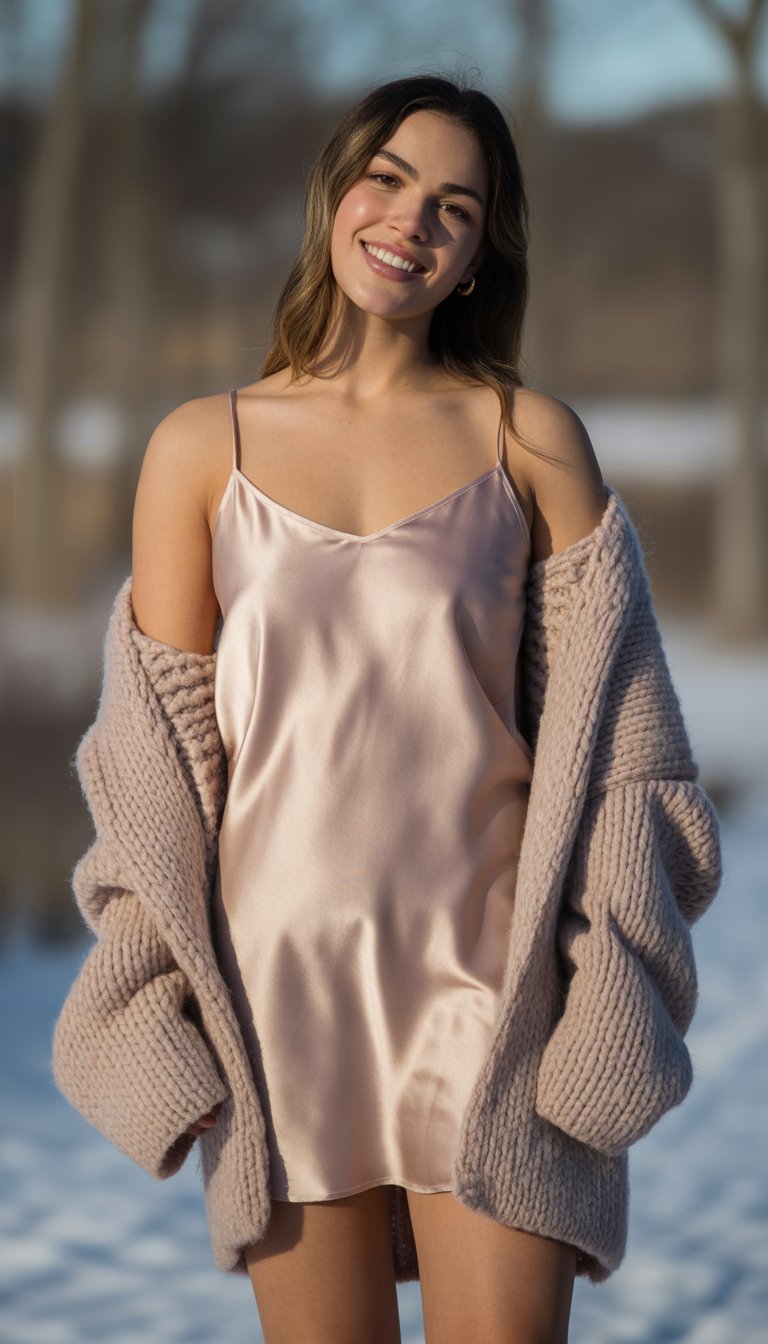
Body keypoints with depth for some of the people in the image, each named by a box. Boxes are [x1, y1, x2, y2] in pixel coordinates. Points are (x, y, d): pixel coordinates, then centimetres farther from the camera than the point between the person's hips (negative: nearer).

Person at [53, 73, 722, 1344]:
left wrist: (619, 984, -4)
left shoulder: (531, 439, 4)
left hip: (487, 969, -1)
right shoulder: (202, 448, 5)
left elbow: (605, 718, 3)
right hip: (281, 962, 1)